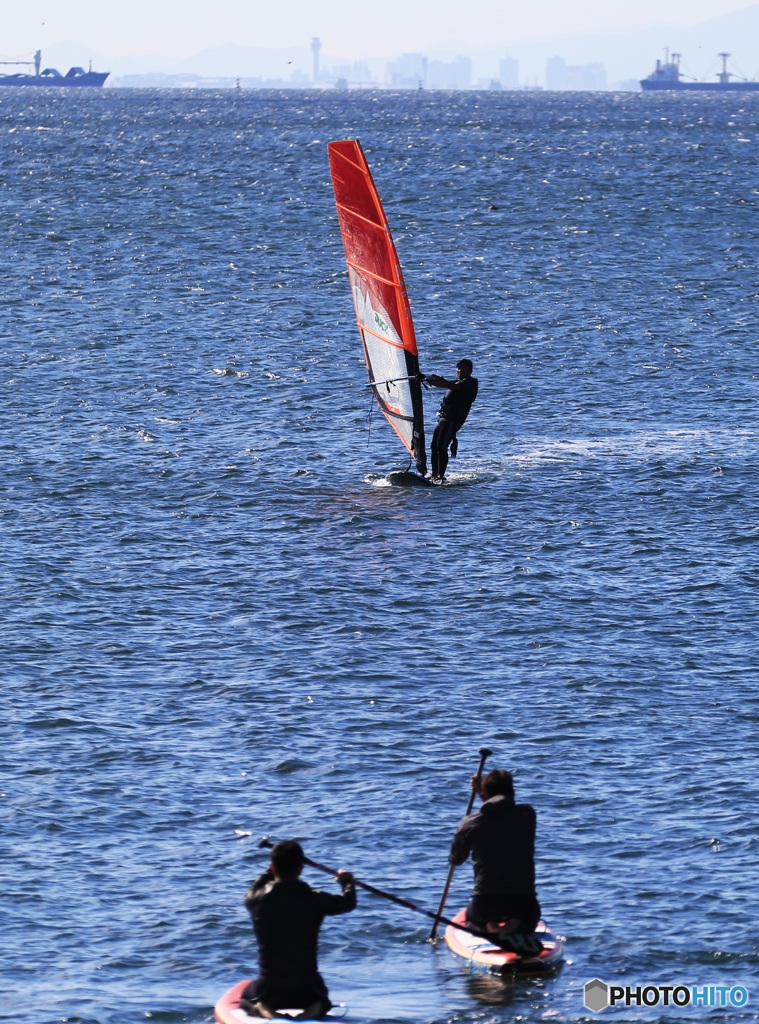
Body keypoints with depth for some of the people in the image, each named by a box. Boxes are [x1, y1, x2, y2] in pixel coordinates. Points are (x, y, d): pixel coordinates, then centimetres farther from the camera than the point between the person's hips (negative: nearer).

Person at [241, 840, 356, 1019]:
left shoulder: (257, 899, -10)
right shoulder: (314, 900, -12)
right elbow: (348, 902, 7)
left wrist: (270, 872, 31)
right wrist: (347, 882, 28)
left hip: (269, 990, 0)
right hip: (306, 990, 0)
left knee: (247, 993, 34)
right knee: (321, 997, 35)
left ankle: (261, 1009, 0)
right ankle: (315, 1008, 0)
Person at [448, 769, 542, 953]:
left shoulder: (470, 823, -6)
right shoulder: (527, 815, -3)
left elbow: (456, 859, 10)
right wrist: (482, 793, 23)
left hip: (485, 902, 0)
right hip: (522, 901, 0)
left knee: (471, 917, 35)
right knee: (530, 917, 35)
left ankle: (490, 927, -2)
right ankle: (517, 926, -3)